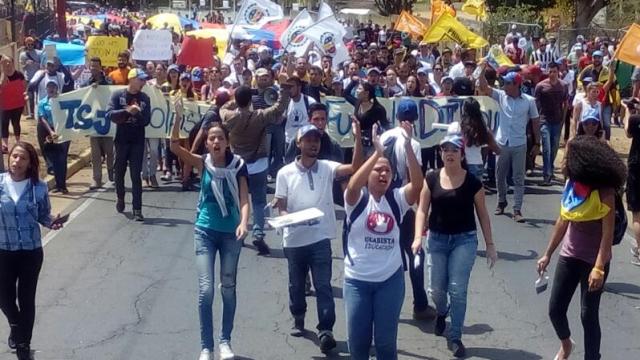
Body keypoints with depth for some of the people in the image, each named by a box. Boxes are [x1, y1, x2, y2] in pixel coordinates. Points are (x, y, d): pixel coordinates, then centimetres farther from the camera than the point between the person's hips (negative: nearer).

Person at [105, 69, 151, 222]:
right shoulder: (118, 95, -2)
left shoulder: (145, 98, 2)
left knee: (136, 175, -3)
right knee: (119, 172, 12)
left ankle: (137, 209, -3)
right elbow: (109, 114, -14)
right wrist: (127, 110, -25)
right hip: (121, 140, 0)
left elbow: (146, 120, -3)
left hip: (137, 141, 0)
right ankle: (120, 198, 38)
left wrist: (137, 113, -21)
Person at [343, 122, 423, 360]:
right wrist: (378, 152, -35)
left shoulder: (397, 199, 0)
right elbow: (353, 185, -28)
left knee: (386, 339, 9)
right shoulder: (357, 199, -5)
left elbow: (418, 183, -18)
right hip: (357, 279, -1)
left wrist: (407, 147, -30)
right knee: (357, 338, 10)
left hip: (390, 279, 1)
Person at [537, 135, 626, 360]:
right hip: (569, 256, 6)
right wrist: (548, 254, 13)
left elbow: (608, 233, -18)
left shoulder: (603, 192, -18)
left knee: (588, 315, 2)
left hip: (593, 260, -6)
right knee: (555, 309, 11)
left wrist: (599, 267, -24)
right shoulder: (571, 186, 0)